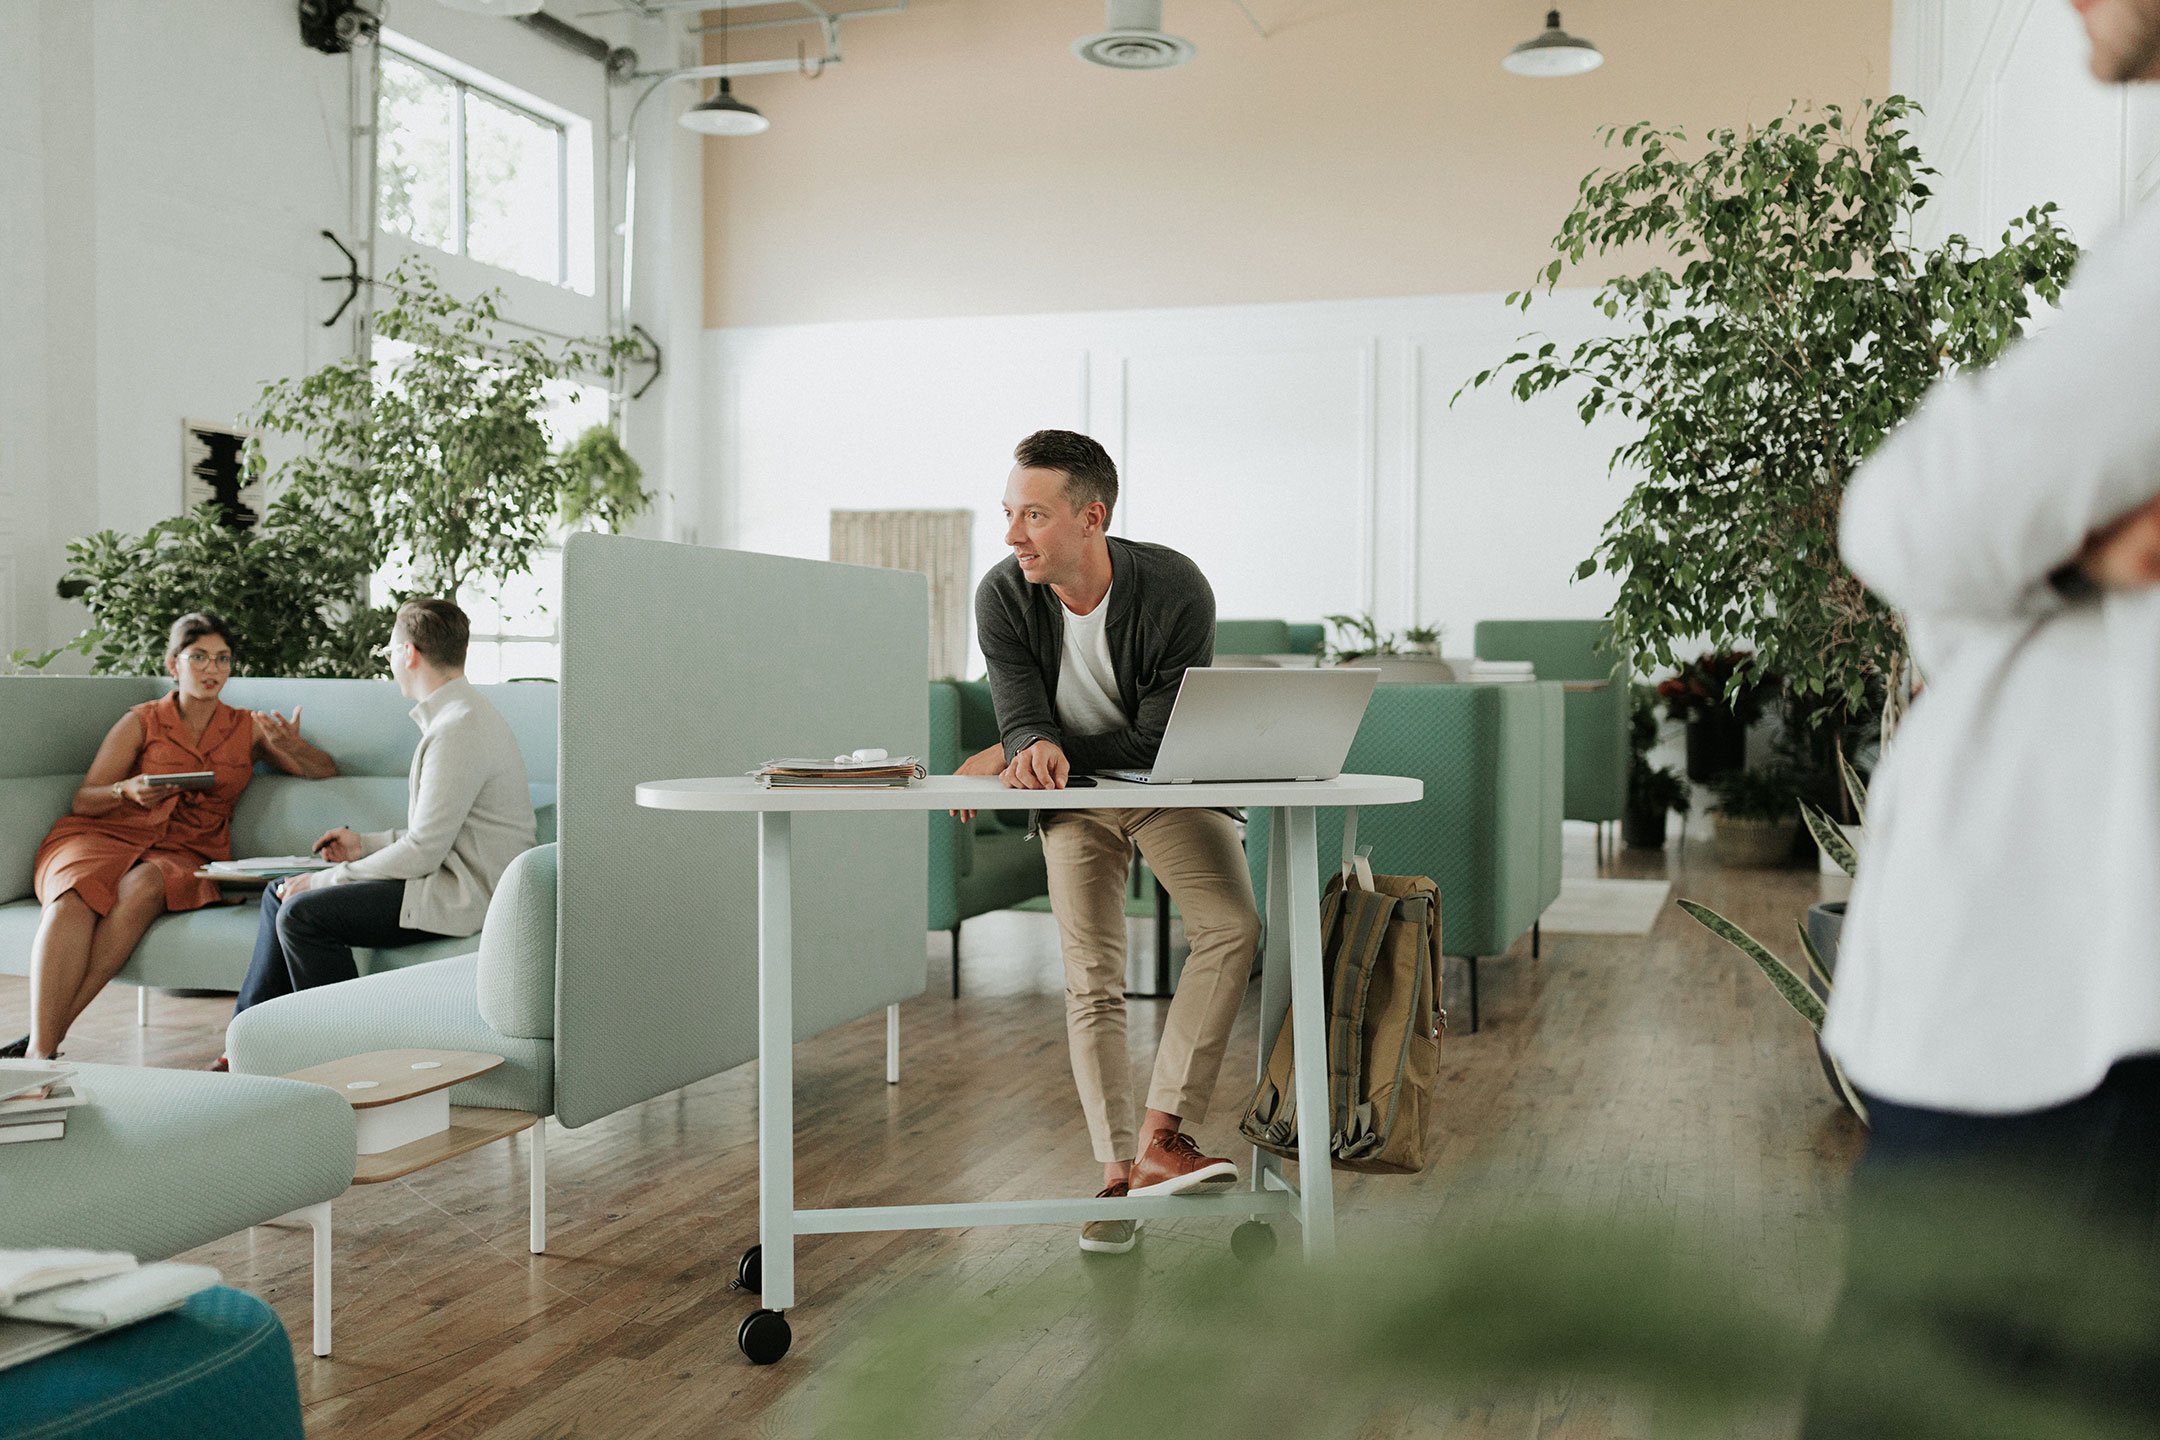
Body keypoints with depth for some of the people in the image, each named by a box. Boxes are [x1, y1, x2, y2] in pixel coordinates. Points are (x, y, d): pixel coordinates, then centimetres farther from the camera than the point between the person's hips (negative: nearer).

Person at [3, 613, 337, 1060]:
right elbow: (83, 801, 8)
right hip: (106, 837, 0)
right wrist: (127, 791, -14)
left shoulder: (248, 728, 16)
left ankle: (43, 1037, -37)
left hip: (183, 854, 0)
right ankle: (39, 1054, -43)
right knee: (76, 896, -35)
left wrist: (291, 746, -11)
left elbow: (326, 772, 10)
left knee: (143, 887, -36)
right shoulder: (141, 722, 12)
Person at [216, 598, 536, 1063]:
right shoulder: (455, 715, 15)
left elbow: (423, 851, -21)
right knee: (280, 894, 10)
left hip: (463, 895, -11)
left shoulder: (459, 729, -20)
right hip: (454, 877, 11)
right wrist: (364, 845, 18)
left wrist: (324, 880, -13)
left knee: (302, 912, -19)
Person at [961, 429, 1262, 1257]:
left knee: (1232, 926, -21)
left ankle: (1163, 1138, -18)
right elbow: (1022, 718, -20)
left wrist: (1010, 760, -28)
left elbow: (1157, 740, -25)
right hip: (1074, 798, 1)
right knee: (1091, 981, -7)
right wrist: (1035, 749, -48)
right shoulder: (1003, 598, -19)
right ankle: (1116, 1168, 1)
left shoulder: (1176, 591, -27)